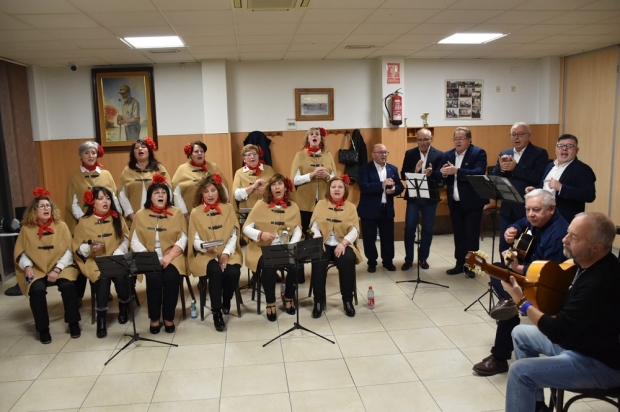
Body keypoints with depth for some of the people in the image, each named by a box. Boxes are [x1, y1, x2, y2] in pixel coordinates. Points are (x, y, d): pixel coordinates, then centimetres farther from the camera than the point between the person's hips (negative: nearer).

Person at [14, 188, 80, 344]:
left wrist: (57, 269, -15)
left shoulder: (61, 226, 2)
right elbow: (20, 252, 7)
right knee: (37, 290, -30)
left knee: (67, 285, -30)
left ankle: (73, 323, -10)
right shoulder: (26, 229, 4)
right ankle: (43, 329, -12)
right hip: (37, 271, 1)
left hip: (60, 268, 0)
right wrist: (27, 267, -13)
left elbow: (69, 250, -3)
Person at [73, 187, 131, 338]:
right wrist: (89, 248, -17)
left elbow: (126, 239, 7)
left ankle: (123, 308, 1)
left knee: (120, 276, -30)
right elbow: (77, 248, 4)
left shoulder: (117, 218, 9)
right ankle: (101, 319, -18)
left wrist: (118, 253, -9)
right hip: (95, 261, -1)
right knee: (104, 277, -33)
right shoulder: (84, 222, 2)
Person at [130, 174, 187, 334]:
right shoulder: (140, 214, 7)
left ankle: (169, 318, -9)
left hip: (172, 257, 0)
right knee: (154, 278, -28)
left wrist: (169, 256, -15)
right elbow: (135, 240, 1)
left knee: (171, 277, -28)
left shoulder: (176, 213, 5)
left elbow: (183, 238, -1)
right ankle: (154, 319, -9)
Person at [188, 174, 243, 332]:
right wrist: (205, 246, -25)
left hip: (227, 253, 1)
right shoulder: (195, 212, 1)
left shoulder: (228, 208, 4)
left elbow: (234, 235, 1)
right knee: (215, 271, -33)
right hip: (205, 255, -1)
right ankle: (216, 312, -18)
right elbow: (195, 241, -2)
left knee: (233, 272, -29)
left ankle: (226, 301, 3)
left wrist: (226, 253, -14)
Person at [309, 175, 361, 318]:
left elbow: (354, 230, -2)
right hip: (324, 244, 0)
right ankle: (319, 301, -16)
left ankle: (348, 300, -14)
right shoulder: (321, 204, 11)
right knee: (318, 262, -30)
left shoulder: (351, 207, 8)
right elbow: (314, 226, 3)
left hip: (343, 244, 0)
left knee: (347, 261, -31)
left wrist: (343, 243, -18)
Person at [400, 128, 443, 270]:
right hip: (413, 197, 0)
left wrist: (431, 174, -29)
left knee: (427, 230, 8)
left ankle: (423, 258, 23)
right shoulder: (409, 154, 1)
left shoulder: (439, 155, -3)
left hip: (430, 197, 0)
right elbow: (403, 175, -4)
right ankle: (408, 259, 14)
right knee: (409, 229, 1)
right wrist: (415, 171, -24)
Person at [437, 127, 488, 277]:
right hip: (455, 202, 5)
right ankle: (460, 264, 22)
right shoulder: (447, 155, 9)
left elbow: (479, 173, -23)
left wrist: (456, 171, -30)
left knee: (471, 235, 3)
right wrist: (443, 173, -20)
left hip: (472, 202, -5)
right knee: (458, 235, 13)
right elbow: (438, 176, 3)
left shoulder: (479, 153, -8)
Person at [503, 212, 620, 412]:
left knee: (520, 371, -20)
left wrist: (521, 302, -19)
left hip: (601, 364, -10)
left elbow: (558, 332, -28)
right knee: (520, 334, 16)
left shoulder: (599, 285, -33)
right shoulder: (593, 262, -4)